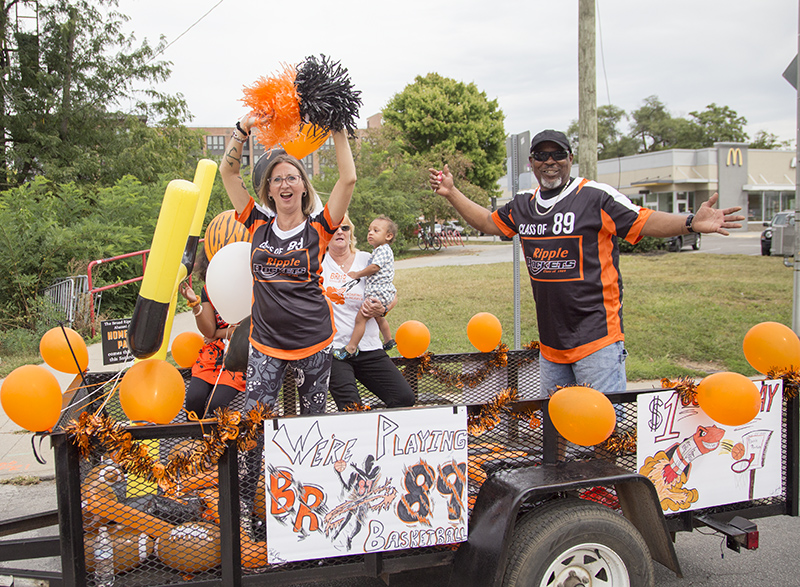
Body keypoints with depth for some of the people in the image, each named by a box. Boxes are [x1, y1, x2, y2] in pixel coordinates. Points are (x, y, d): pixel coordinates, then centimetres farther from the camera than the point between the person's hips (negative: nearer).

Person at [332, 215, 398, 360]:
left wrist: (357, 274, -10)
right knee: (379, 317, 29)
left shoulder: (383, 250, -12)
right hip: (381, 292, 11)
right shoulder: (379, 250, 19)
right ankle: (389, 341, 44)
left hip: (379, 292, -11)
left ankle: (351, 348, -14)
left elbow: (374, 267, -21)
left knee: (360, 317, -14)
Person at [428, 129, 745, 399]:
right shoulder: (523, 206, 11)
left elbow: (644, 221, -9)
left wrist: (691, 223, -25)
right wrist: (452, 193, 22)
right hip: (550, 342, 6)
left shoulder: (597, 197, -7)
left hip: (597, 337, -6)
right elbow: (488, 222, 25)